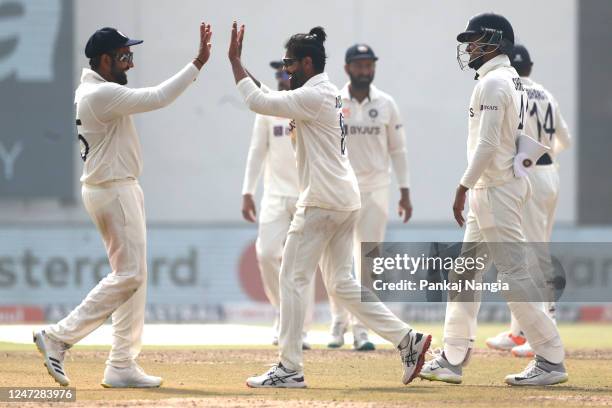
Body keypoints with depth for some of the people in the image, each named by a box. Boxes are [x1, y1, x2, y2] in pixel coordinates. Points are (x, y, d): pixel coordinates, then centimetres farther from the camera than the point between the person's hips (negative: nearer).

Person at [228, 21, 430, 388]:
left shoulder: (314, 97, -14)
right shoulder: (330, 94, 16)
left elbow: (258, 102, -18)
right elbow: (268, 99, 21)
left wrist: (235, 60, -9)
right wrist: (240, 65, 12)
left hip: (322, 202, -10)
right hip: (346, 201, 10)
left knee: (293, 279, -4)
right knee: (341, 283, 13)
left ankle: (290, 369, -4)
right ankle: (407, 339, 6)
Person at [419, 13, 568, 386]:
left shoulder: (492, 82, -15)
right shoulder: (513, 80, 16)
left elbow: (487, 144, -21)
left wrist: (463, 187, -16)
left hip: (495, 188, -11)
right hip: (500, 187, 11)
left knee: (515, 274, -9)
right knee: (465, 272, 13)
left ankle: (551, 360, -8)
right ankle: (453, 360, 16)